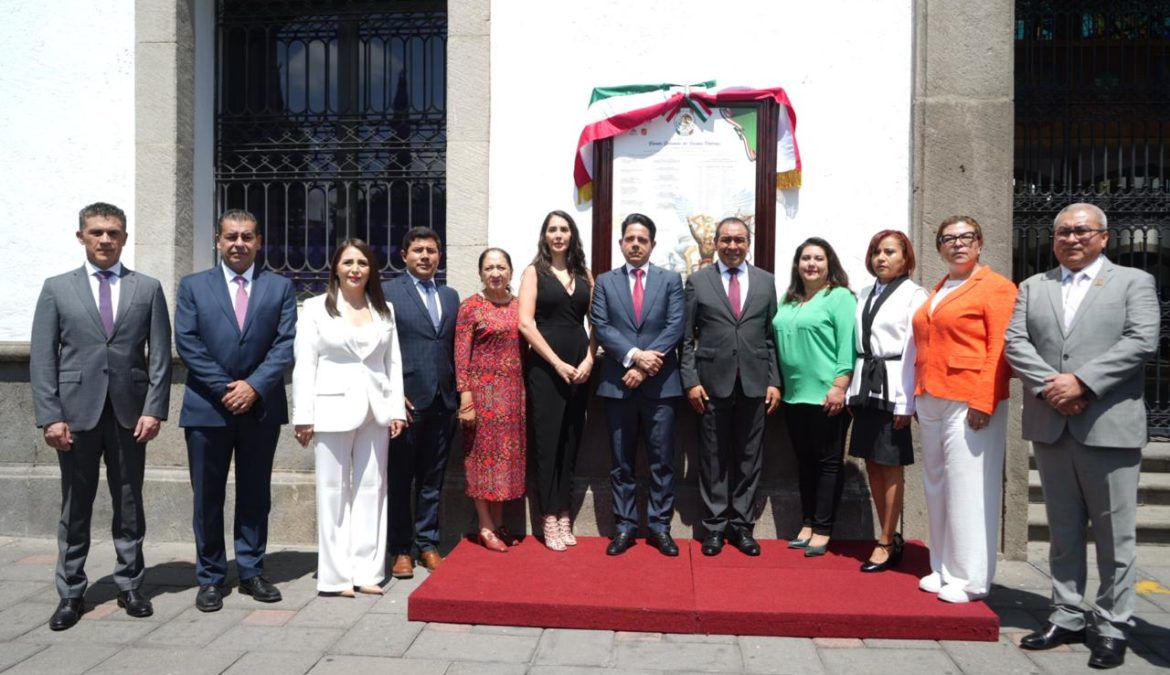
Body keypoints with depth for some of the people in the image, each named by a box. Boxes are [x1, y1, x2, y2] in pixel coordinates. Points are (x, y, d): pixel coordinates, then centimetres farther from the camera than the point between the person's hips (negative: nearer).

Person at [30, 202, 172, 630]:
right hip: (76, 412, 0)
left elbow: (160, 356, 2)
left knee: (129, 505, 9)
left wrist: (154, 409, -7)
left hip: (129, 412, 0)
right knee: (75, 507, 8)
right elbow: (42, 358, 2)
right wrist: (50, 416, -7)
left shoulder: (148, 289, 6)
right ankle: (71, 593, 20)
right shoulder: (57, 288, 6)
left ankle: (130, 586, 20)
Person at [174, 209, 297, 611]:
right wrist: (224, 388, -11)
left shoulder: (280, 287, 6)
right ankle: (210, 578, 18)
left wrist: (254, 386, -13)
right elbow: (187, 344, -3)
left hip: (261, 407, 1)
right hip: (207, 407, 0)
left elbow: (286, 344, -2)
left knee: (255, 494, 9)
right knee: (207, 497, 6)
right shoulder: (192, 286, 6)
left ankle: (251, 572, 21)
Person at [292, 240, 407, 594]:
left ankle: (367, 571, 14)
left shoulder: (384, 310, 11)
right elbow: (304, 365, -2)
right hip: (333, 409, -3)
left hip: (375, 410, 3)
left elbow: (393, 363, 9)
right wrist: (303, 416, -8)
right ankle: (336, 575, 10)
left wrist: (396, 409, 3)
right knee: (333, 491, 2)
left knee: (371, 489, 6)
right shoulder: (316, 308, 2)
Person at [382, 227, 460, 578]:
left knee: (432, 480, 12)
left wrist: (457, 396, 6)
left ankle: (428, 544, 23)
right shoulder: (388, 292, -1)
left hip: (442, 402, 4)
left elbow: (455, 349, 12)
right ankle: (400, 550, 18)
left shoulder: (450, 296, 14)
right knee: (399, 480, 7)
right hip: (407, 402, -4)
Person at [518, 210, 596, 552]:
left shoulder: (585, 274, 12)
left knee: (571, 441, 8)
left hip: (580, 366, 4)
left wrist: (589, 359, -7)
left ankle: (564, 515, 18)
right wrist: (557, 362, -12)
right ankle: (550, 519, 10)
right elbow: (525, 323, -7)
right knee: (547, 440, 1)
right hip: (544, 366, -3)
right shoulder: (534, 272, 2)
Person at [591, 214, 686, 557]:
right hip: (617, 384, 1)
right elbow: (601, 328, -2)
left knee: (662, 461, 5)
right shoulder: (605, 282, 8)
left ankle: (659, 526, 16)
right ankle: (625, 526, 18)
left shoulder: (671, 280, 6)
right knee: (621, 462, 8)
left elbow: (675, 327, -4)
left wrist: (644, 367, -12)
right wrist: (634, 356, -17)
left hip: (660, 384, -1)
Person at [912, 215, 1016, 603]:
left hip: (969, 402, -7)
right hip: (930, 400, 7)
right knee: (937, 486, 12)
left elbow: (999, 349, -11)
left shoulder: (996, 287, -3)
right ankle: (943, 568, 23)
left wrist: (983, 401, -18)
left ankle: (969, 578, 10)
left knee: (967, 490, -2)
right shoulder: (936, 293, 18)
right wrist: (919, 396, 10)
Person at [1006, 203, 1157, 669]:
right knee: (1063, 531, 12)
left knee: (1115, 535, 4)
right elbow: (1015, 342, 2)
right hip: (1050, 426, 3)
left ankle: (1112, 627, 17)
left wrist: (1082, 381, -17)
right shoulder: (1032, 287, 13)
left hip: (1109, 426, -3)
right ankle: (1067, 618, 23)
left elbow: (1142, 341, -8)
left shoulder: (1134, 282, 5)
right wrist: (1048, 385, -13)